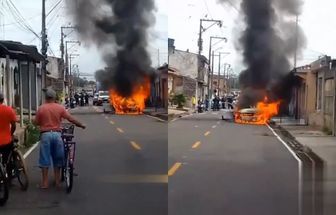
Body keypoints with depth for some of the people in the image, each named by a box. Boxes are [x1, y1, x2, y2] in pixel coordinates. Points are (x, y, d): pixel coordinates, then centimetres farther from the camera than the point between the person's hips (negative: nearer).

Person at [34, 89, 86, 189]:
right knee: (57, 158, 14)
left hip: (45, 135, -1)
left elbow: (36, 122, 2)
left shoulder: (41, 108, -2)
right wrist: (81, 125, 11)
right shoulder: (60, 108, -1)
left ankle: (45, 182, 7)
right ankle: (57, 180, 19)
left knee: (45, 159, 6)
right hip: (57, 134, 1)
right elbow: (71, 119, -2)